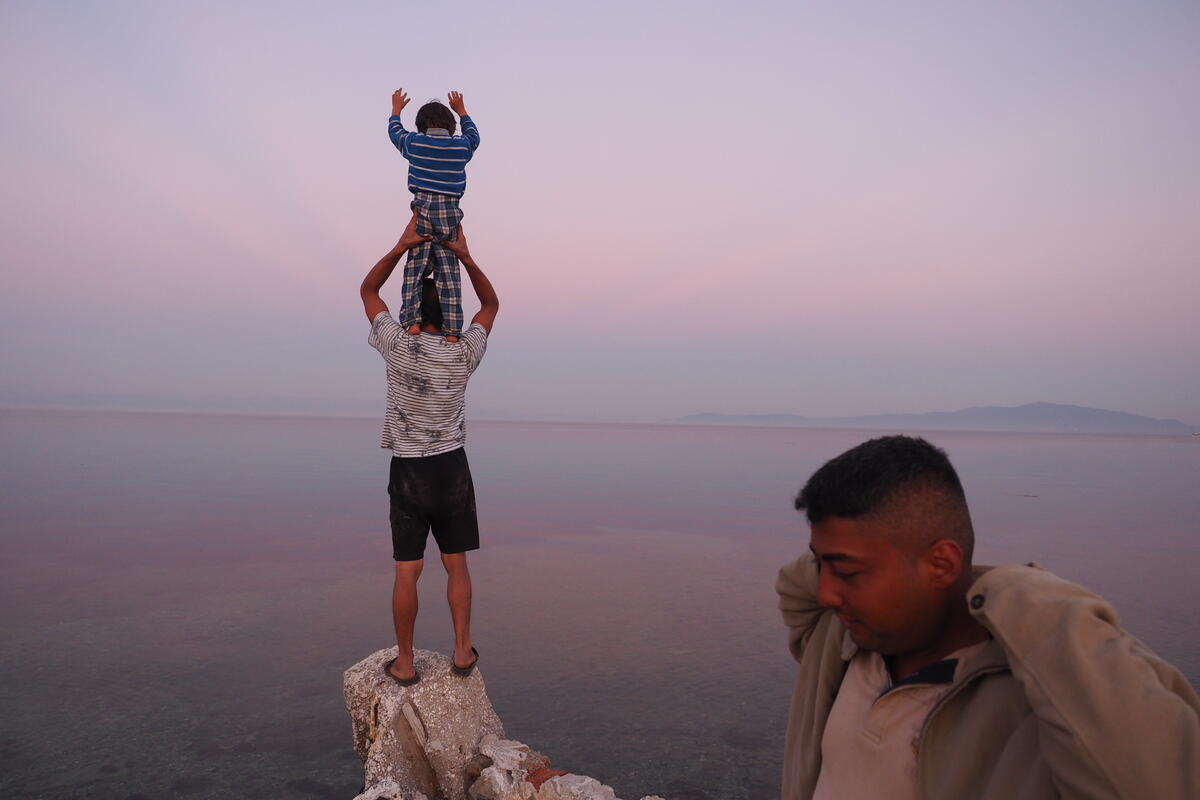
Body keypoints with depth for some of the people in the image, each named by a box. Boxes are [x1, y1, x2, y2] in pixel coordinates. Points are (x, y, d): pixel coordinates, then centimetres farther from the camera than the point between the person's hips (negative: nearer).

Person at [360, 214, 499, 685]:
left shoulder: (399, 347, -10)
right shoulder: (464, 353, -6)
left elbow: (368, 290, 4)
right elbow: (491, 302, 10)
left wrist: (404, 245, 0)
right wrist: (465, 257, 1)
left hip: (408, 471, -1)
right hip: (452, 468, 2)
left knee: (407, 571, 4)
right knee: (456, 564, 10)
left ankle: (404, 663, 12)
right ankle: (463, 651, 14)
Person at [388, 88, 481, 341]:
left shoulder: (414, 142, 6)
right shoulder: (462, 146, 8)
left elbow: (395, 131, 28)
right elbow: (473, 134, 33)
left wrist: (396, 110, 47)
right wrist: (461, 110, 48)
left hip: (423, 210, -1)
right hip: (450, 213, 1)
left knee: (415, 267, 2)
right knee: (448, 271, 0)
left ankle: (413, 320, -12)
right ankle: (452, 329, -5)